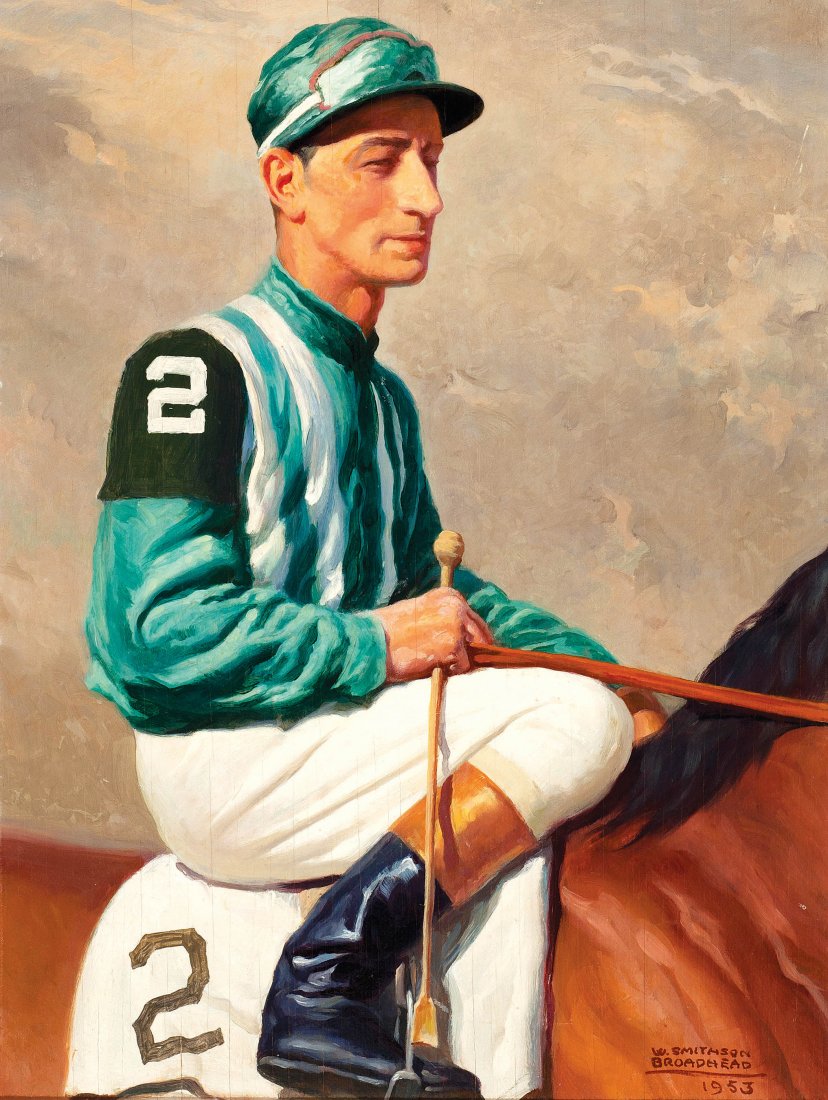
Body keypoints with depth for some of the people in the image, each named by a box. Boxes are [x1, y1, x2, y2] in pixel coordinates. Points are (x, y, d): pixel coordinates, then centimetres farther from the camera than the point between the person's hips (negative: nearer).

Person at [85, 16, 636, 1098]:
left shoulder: (384, 396, 16)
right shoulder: (198, 367, -11)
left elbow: (436, 586, 19)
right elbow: (165, 631, -19)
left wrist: (617, 670, 8)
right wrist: (377, 645, -17)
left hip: (337, 730, 9)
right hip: (221, 761, -9)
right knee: (578, 718, -16)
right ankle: (326, 984, -20)